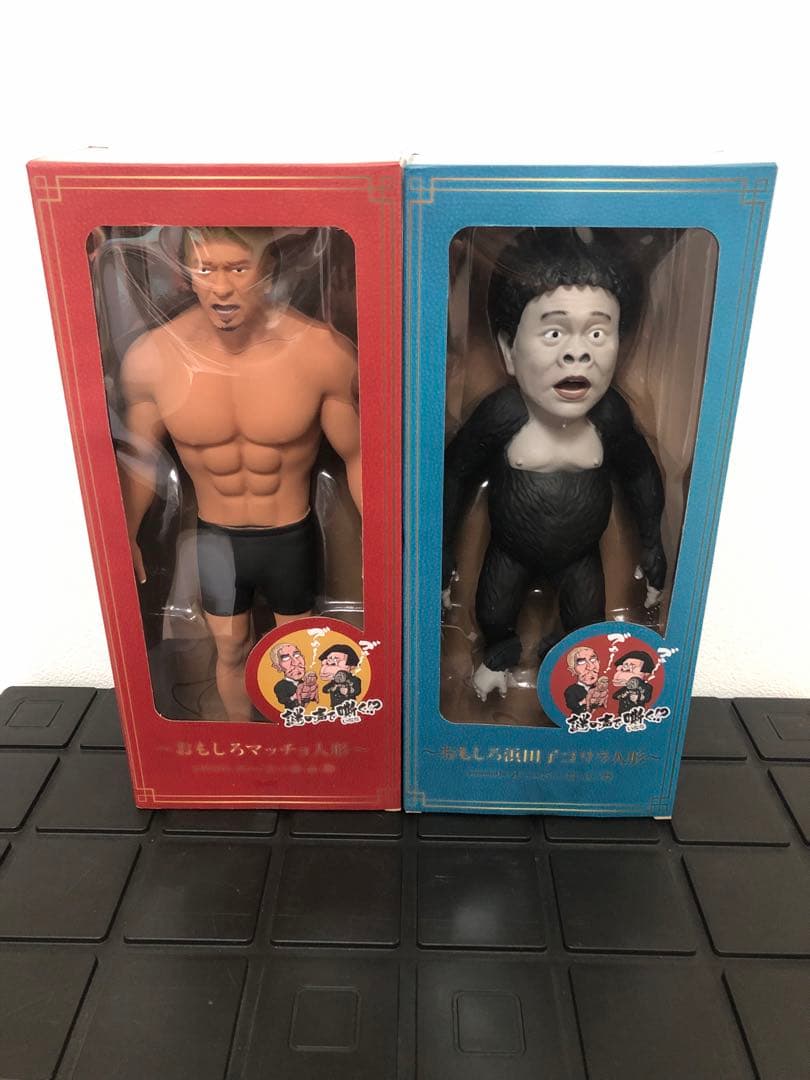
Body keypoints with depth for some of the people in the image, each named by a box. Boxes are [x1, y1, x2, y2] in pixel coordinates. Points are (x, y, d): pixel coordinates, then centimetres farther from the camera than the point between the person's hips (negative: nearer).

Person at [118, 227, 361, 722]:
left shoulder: (324, 352, -26)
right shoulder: (150, 358, -19)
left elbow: (358, 455, -13)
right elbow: (140, 457, -1)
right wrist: (125, 537, 5)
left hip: (292, 536, -1)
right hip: (215, 539, 1)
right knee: (232, 653, 23)